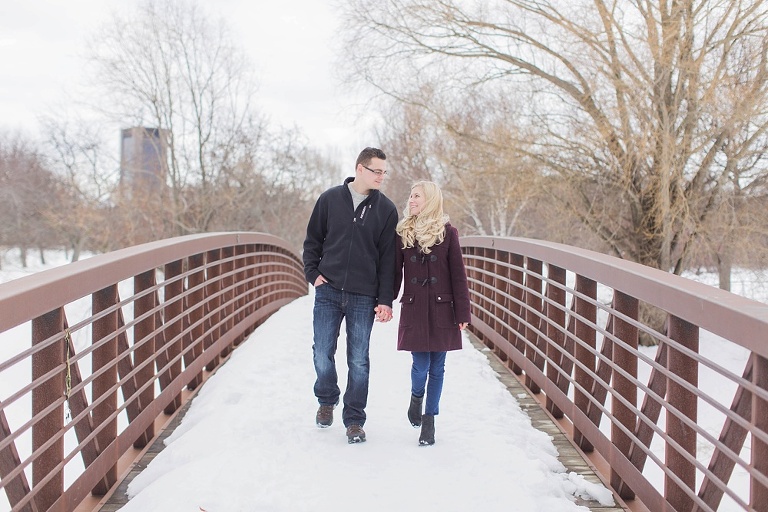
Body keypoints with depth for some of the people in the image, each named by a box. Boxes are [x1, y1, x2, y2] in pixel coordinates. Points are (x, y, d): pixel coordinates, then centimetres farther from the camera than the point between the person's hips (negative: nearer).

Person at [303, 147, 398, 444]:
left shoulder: (386, 209, 2)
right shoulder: (330, 199, 4)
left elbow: (388, 258, 1)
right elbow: (312, 239, 12)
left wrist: (385, 299, -4)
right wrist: (312, 272, -1)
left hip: (363, 297, 0)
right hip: (328, 291, 1)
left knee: (358, 360, 3)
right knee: (322, 353, 4)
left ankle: (354, 419, 17)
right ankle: (327, 401, 32)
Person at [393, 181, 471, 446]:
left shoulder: (447, 232, 0)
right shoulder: (403, 232, 5)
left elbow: (458, 274, -1)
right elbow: (395, 271, 8)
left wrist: (462, 312, -4)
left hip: (441, 308, 0)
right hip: (414, 308, 1)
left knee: (437, 368, 5)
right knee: (421, 365, -3)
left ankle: (429, 420, 19)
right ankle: (416, 397, 31)